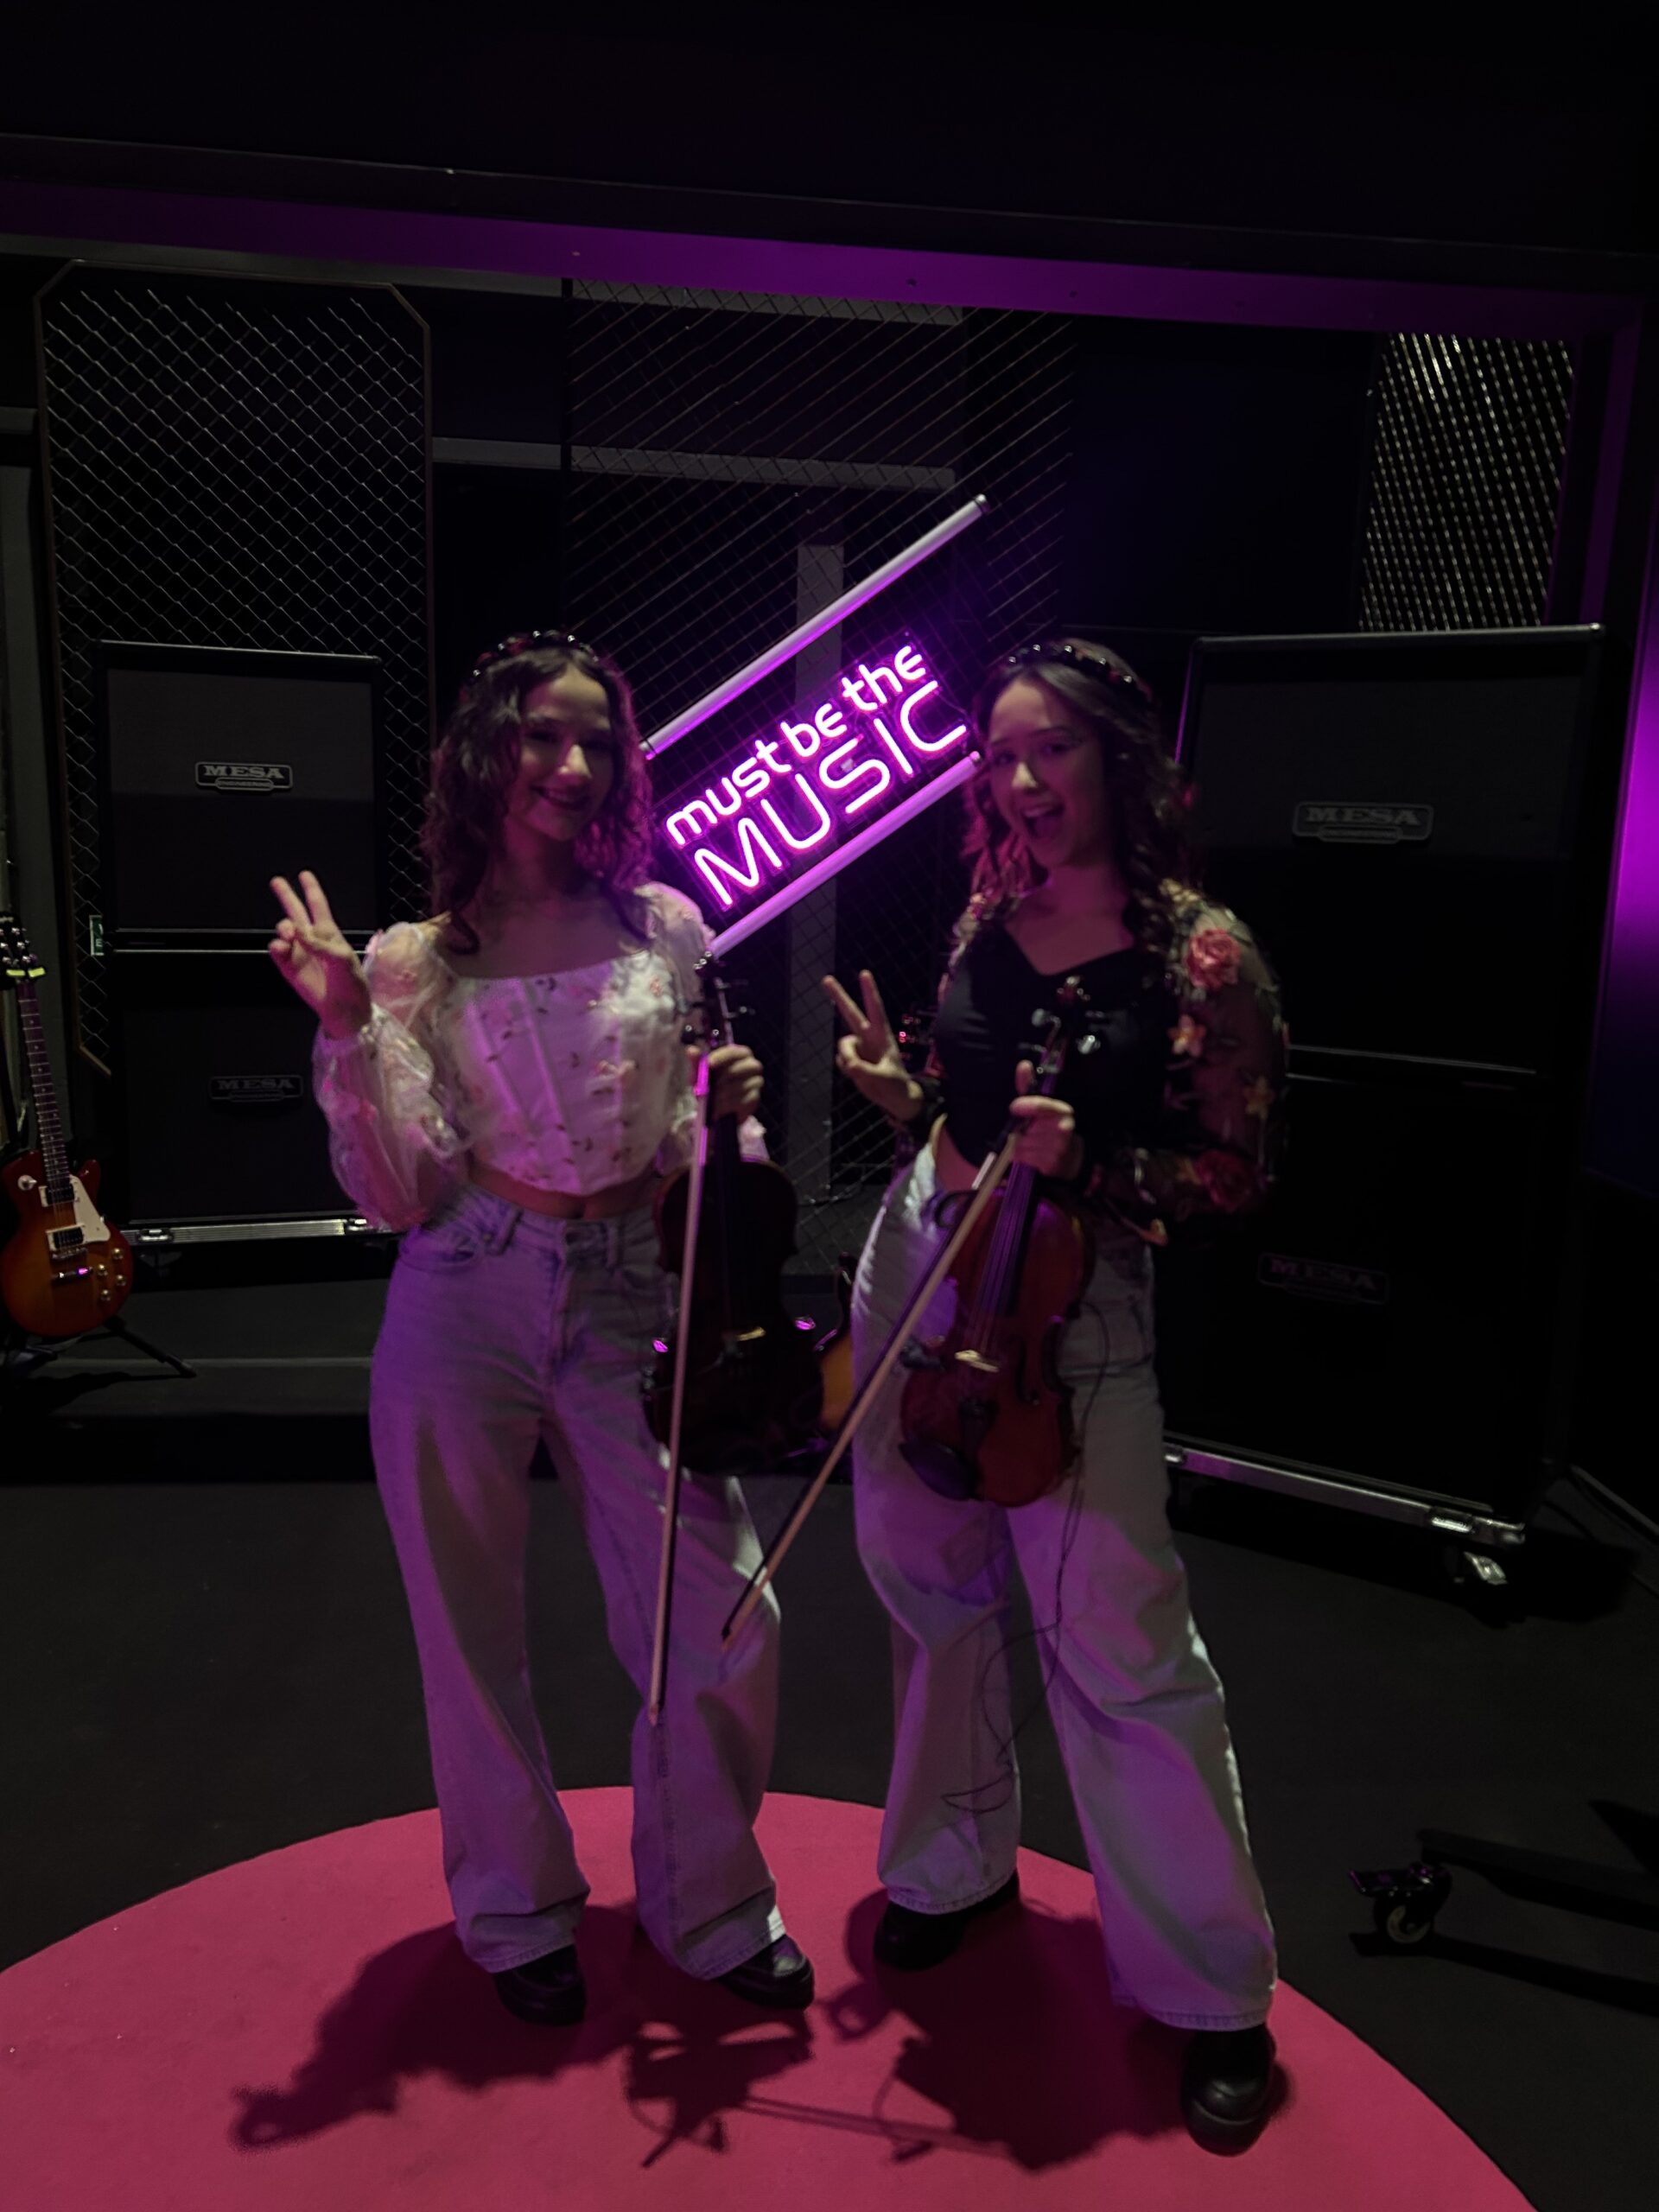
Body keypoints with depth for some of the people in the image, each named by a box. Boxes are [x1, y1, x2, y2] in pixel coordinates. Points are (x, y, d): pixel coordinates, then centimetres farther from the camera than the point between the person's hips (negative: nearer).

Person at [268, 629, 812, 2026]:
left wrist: (729, 1108, -8)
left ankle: (708, 1903, 31)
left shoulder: (663, 932, 5)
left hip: (624, 1301, 1)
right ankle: (519, 1911, 39)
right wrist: (347, 1031, -15)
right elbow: (398, 1195, -5)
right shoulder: (416, 963, 0)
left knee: (724, 1629, 2)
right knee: (476, 1641, 12)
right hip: (465, 1308, -1)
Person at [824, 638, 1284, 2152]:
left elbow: (1238, 1172, -8)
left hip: (1072, 1301, -5)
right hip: (921, 1262, 6)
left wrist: (1086, 1162, -23)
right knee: (929, 1582, 17)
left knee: (1116, 1642, -1)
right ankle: (958, 1860, 43)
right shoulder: (988, 918, 5)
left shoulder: (1201, 949, -11)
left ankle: (1217, 1995, 22)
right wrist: (896, 1090, -5)